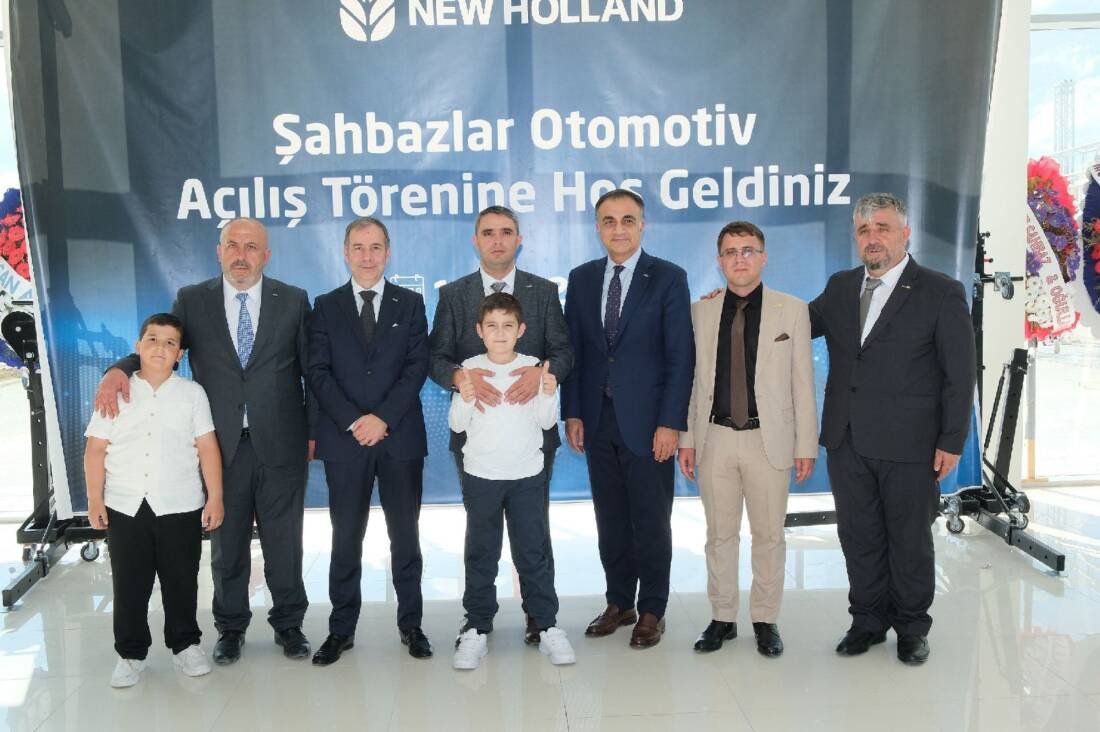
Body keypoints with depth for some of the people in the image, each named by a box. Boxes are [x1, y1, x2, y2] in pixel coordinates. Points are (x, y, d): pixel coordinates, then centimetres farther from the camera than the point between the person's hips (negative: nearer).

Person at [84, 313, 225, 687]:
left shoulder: (192, 393, 3)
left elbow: (208, 448, 0)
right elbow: (96, 450, 4)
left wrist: (215, 497, -5)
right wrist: (94, 500, -1)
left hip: (180, 505, 0)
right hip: (124, 507, 1)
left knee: (181, 581, 9)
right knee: (129, 584, 8)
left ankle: (185, 645, 25)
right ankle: (131, 653, 23)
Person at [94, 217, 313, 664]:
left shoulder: (293, 301, 2)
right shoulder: (192, 301, 4)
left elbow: (312, 369, 4)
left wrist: (313, 432, 2)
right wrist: (119, 369, -17)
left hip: (280, 444, 0)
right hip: (222, 444, 1)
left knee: (284, 542, 9)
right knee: (226, 543, 12)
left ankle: (288, 623, 28)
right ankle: (230, 628, 29)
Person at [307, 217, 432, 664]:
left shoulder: (410, 304, 7)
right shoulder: (326, 307, 7)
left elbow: (417, 366, -2)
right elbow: (318, 373, 0)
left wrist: (384, 418, -13)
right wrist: (353, 421, -12)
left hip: (400, 437, 0)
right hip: (344, 439, 0)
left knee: (405, 535, 7)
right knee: (346, 539, 6)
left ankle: (411, 623, 19)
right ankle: (341, 628, 17)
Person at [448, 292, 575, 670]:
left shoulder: (534, 367, -1)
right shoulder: (470, 369, -2)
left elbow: (545, 422, -4)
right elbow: (457, 425, -4)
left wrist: (549, 394, -21)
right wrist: (464, 397, -22)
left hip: (527, 474, 0)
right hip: (480, 475, 0)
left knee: (533, 552, 5)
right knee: (480, 554, 9)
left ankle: (548, 627, 15)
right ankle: (477, 630, 18)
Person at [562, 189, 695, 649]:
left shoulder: (668, 278, -4)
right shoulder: (581, 279, 9)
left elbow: (680, 356, -7)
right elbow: (572, 349, 9)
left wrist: (671, 422, -13)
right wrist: (572, 413, 3)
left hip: (646, 420, -4)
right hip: (597, 420, 4)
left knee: (651, 522, 6)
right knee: (610, 521, 12)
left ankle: (651, 611, 21)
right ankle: (619, 603, 28)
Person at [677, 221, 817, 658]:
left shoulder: (791, 310, 2)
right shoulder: (701, 312, 6)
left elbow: (802, 382, 1)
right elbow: (692, 378, 7)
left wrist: (806, 445, -2)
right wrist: (686, 438, 3)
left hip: (769, 440, -1)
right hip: (715, 439, 2)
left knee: (769, 535, 7)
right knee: (720, 534, 10)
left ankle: (765, 620, 22)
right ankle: (722, 617, 24)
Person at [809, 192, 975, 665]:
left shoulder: (940, 293, -5)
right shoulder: (840, 288, 9)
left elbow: (960, 375, -6)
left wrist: (952, 441, -9)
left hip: (909, 445, -4)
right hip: (847, 440, 4)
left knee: (910, 538, 11)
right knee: (859, 537, 13)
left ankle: (912, 626, 29)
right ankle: (868, 620, 30)